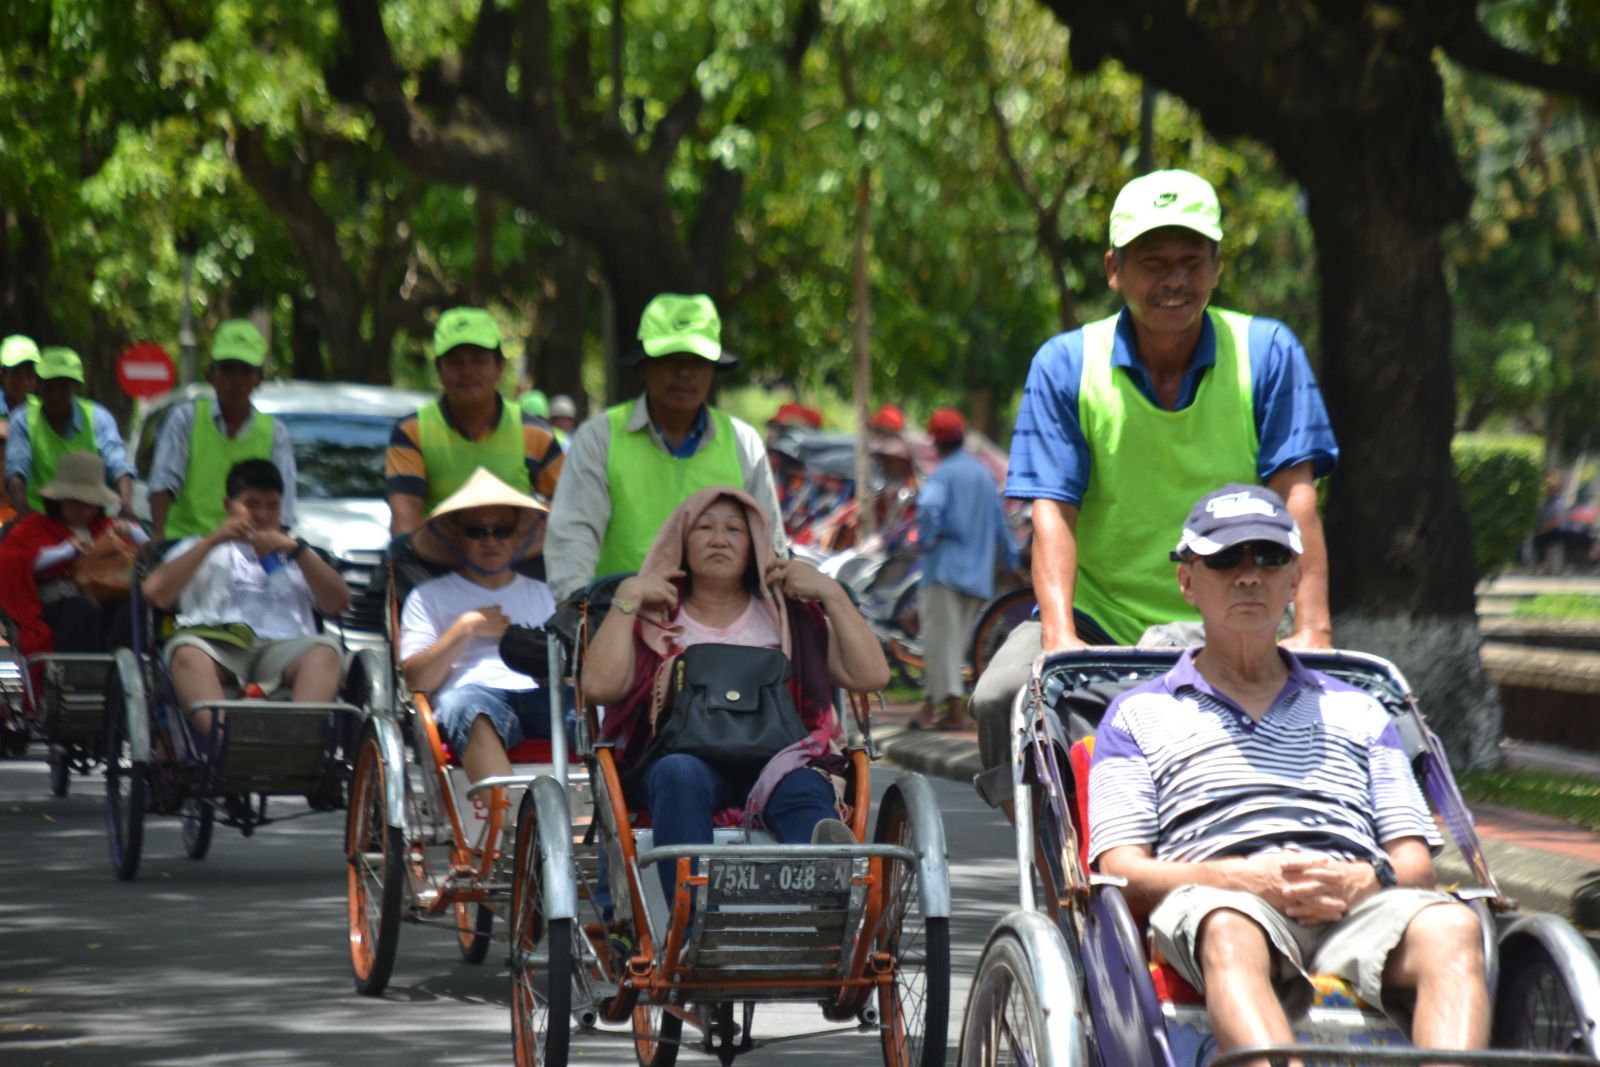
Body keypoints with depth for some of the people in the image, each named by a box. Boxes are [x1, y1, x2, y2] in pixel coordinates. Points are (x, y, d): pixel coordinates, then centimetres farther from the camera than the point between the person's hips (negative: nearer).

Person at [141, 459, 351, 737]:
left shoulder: (295, 557, 35)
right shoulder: (204, 552, 31)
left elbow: (339, 603, 16)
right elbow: (155, 593, 12)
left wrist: (295, 548, 6)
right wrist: (211, 542, 7)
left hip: (282, 648, 1)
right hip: (216, 646, -1)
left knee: (325, 649, -32)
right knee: (187, 651, -37)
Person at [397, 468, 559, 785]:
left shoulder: (541, 594, 33)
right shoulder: (430, 596, 23)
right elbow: (417, 679, 11)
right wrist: (466, 628, 2)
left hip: (539, 698, 3)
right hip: (471, 691, -3)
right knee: (472, 707, -40)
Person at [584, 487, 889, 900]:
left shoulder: (789, 616, 25)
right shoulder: (654, 618, 21)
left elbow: (872, 676, 12)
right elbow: (600, 685, 2)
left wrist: (831, 594, 9)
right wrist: (627, 598, 5)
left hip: (777, 761, 0)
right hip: (684, 755, 0)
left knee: (804, 790, -36)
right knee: (679, 774, -38)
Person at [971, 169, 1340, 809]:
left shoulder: (1267, 354, -2)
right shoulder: (1066, 366, -3)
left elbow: (1294, 495, -8)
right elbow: (1053, 511, -10)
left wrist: (1312, 631, -19)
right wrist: (1060, 637, -25)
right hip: (1100, 616, 0)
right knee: (1001, 698, -27)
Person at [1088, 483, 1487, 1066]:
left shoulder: (1359, 713, 32)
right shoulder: (1138, 716, 24)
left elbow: (1415, 866, 22)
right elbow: (1121, 873, 9)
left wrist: (1362, 881, -5)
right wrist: (1249, 878, -10)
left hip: (1359, 909, 3)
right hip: (1218, 900, -3)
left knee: (1450, 926, -33)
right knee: (1228, 931, -41)